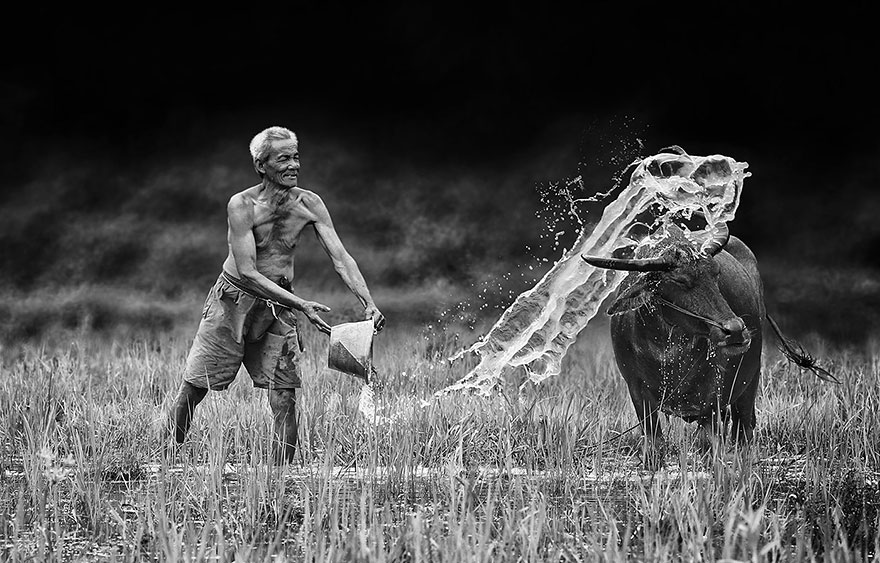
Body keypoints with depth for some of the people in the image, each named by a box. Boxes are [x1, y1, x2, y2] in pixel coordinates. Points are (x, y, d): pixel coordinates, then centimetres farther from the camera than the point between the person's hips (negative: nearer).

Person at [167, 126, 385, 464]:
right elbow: (247, 273, -23)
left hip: (278, 307, 3)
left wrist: (368, 304, -25)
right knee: (192, 391, 2)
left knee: (285, 401, -7)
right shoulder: (242, 205, -19)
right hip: (232, 301, -3)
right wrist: (301, 305, -30)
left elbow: (340, 257, -9)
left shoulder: (309, 204, -6)